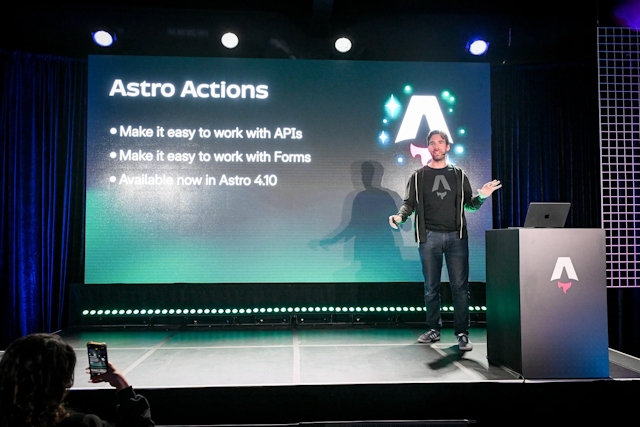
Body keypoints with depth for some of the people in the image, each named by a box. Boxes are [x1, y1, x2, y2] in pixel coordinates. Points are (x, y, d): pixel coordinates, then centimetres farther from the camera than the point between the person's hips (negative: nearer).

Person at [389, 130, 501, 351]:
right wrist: (400, 216, -13)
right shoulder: (419, 176, 11)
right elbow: (409, 203, 6)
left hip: (456, 236, 0)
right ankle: (433, 330, 16)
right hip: (429, 236, 0)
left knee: (460, 286, -3)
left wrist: (481, 197, -5)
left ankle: (462, 333, 4)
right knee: (431, 287, 5)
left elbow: (469, 204, 14)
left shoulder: (459, 175, 14)